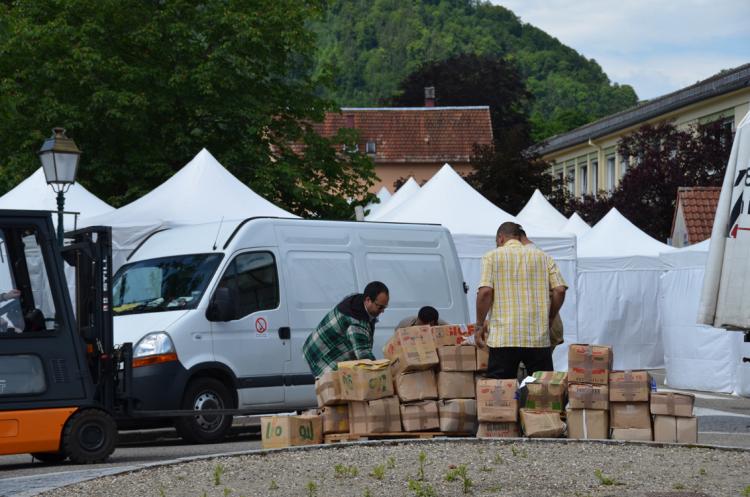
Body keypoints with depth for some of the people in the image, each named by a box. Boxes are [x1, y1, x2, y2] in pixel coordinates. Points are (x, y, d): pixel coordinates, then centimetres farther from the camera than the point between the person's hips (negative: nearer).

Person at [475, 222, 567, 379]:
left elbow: (485, 291, -8)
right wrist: (548, 319, 15)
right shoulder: (543, 257, 13)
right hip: (538, 337, 2)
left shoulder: (492, 257, 5)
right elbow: (560, 290, 3)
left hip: (503, 338, -2)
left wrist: (479, 325, 1)